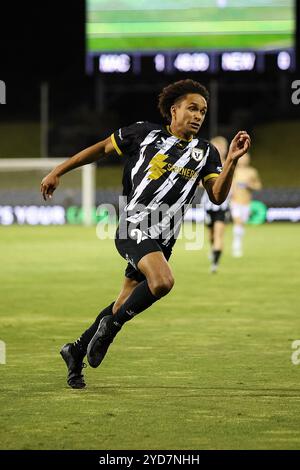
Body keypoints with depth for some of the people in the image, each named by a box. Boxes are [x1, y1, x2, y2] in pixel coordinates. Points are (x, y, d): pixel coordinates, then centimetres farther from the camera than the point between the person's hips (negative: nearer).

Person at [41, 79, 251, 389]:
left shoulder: (205, 152, 7)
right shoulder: (145, 133, -1)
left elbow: (217, 196, -3)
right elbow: (102, 148, 11)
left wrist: (232, 161, -18)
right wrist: (57, 172, 12)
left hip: (162, 240, 5)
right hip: (133, 228, -5)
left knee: (124, 307, 11)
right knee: (162, 281, -30)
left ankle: (77, 352, 31)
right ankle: (111, 326, -9)